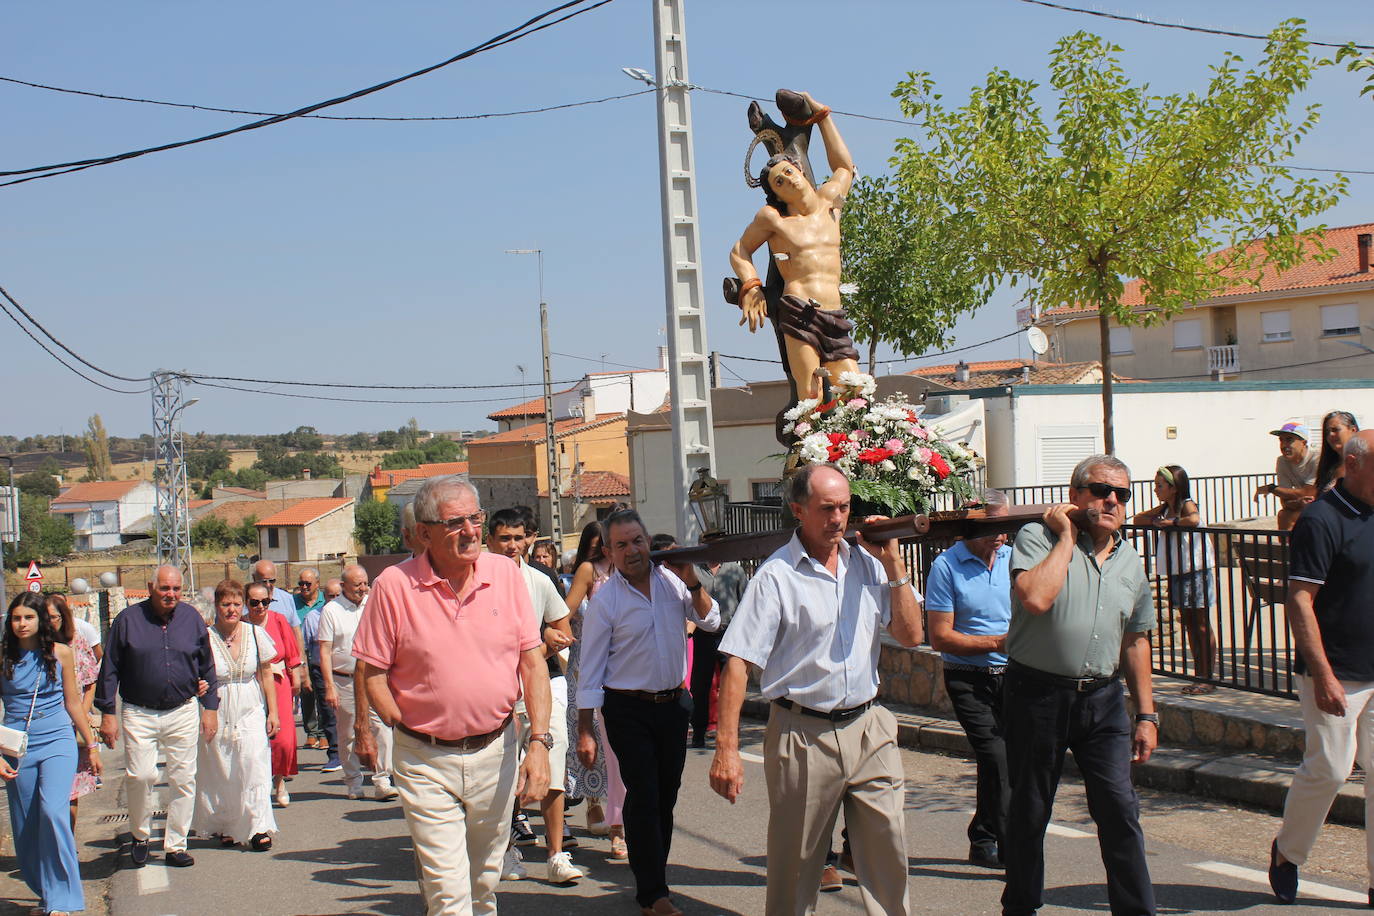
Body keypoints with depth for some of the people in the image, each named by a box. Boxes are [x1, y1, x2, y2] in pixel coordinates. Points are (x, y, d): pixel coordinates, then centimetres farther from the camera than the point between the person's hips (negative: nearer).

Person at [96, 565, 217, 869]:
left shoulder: (192, 618, 4)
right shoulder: (128, 619, -2)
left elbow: (206, 667, 13)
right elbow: (109, 670, 3)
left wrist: (210, 707, 9)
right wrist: (107, 713, -1)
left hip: (183, 712, 2)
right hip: (139, 714, -2)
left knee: (183, 779, 4)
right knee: (140, 775, -12)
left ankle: (175, 845, 15)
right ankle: (139, 835, 13)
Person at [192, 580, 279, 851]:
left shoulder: (255, 634, 2)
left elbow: (266, 675, 9)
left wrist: (273, 712, 6)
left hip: (251, 712, 1)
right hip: (217, 714, -1)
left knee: (254, 765, -8)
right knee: (219, 772, 4)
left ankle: (258, 828, -4)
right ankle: (223, 826, 20)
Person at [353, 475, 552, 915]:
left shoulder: (505, 573, 0)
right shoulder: (394, 586, -8)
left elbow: (533, 662, 0)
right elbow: (372, 674, -2)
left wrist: (539, 742, -7)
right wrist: (410, 734, -5)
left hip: (497, 752, 3)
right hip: (426, 762, -3)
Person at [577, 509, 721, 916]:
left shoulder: (671, 581, 2)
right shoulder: (604, 600, -9)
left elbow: (710, 620, 4)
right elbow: (590, 669, -7)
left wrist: (692, 583, -11)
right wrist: (585, 730, -9)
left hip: (674, 703, 4)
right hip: (628, 710, -4)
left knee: (666, 795, 13)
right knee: (644, 797, -4)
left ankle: (653, 874, 28)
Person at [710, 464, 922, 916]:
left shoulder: (867, 564, 6)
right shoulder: (776, 577, -8)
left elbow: (911, 635, 6)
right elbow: (738, 663, -11)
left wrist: (894, 565, -3)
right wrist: (726, 750, -17)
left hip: (868, 729, 4)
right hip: (804, 736, -4)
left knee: (888, 853, 4)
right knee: (794, 866, 8)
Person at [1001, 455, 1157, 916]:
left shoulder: (1130, 560, 11)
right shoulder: (1037, 537, -6)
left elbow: (1135, 640, 17)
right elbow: (1035, 598, -26)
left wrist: (1146, 714, 13)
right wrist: (1066, 537, -14)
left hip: (1103, 699, 4)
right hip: (1038, 695, -4)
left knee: (1120, 809, -4)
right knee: (1029, 813, 8)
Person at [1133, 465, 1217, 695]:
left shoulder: (1187, 505, -12)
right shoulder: (1165, 508, 11)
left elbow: (1194, 520, -34)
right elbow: (1137, 520, 14)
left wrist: (1170, 522, -19)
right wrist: (1155, 521, -4)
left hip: (1195, 572, -8)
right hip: (1176, 575, 8)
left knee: (1202, 626, -2)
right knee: (1189, 626, 11)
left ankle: (1208, 678, 3)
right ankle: (1199, 675, 16)